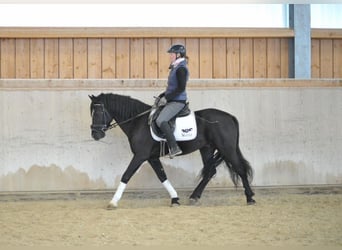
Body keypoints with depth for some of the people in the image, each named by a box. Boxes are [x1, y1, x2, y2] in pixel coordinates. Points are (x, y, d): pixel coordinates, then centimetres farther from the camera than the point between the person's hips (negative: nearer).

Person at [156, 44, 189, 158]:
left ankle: (174, 148, -25)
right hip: (172, 101, 11)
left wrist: (167, 97, -18)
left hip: (177, 101, -11)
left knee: (160, 120, -26)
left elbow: (181, 88, -22)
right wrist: (163, 95, 13)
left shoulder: (181, 69, -15)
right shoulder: (176, 67, 15)